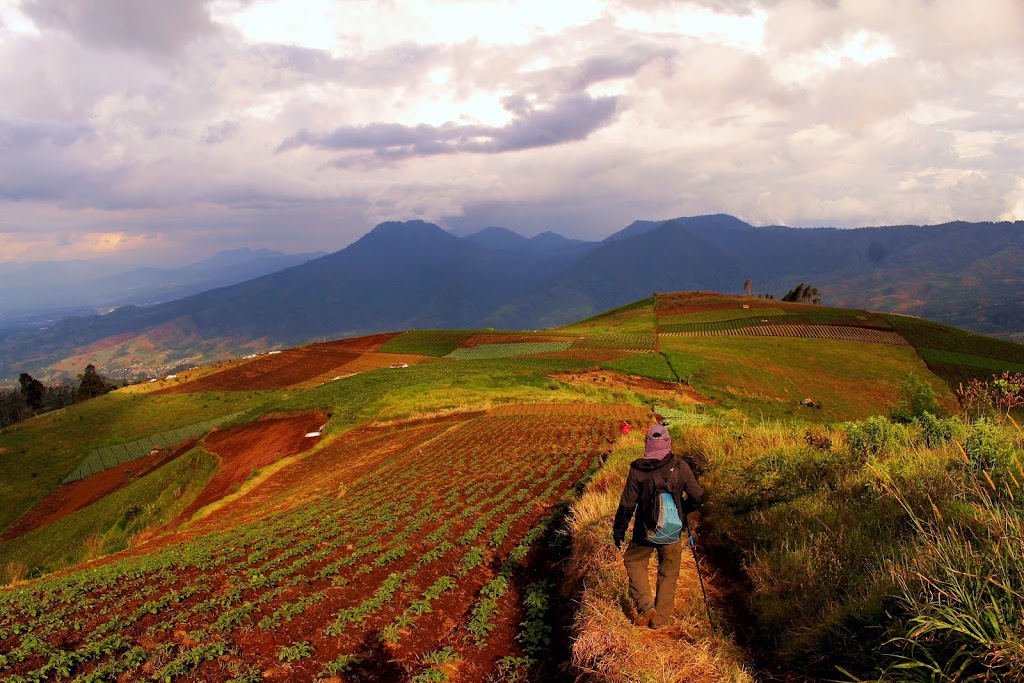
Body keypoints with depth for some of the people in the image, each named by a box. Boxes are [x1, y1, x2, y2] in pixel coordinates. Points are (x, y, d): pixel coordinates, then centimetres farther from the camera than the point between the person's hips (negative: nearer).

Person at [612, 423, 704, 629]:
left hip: (645, 531, -1)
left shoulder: (638, 470, -14)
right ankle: (660, 619, 24)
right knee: (668, 574, 17)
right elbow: (698, 497, -4)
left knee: (634, 562, 22)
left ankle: (646, 606, 8)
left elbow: (627, 504, -9)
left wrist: (618, 530, 4)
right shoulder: (681, 468, -10)